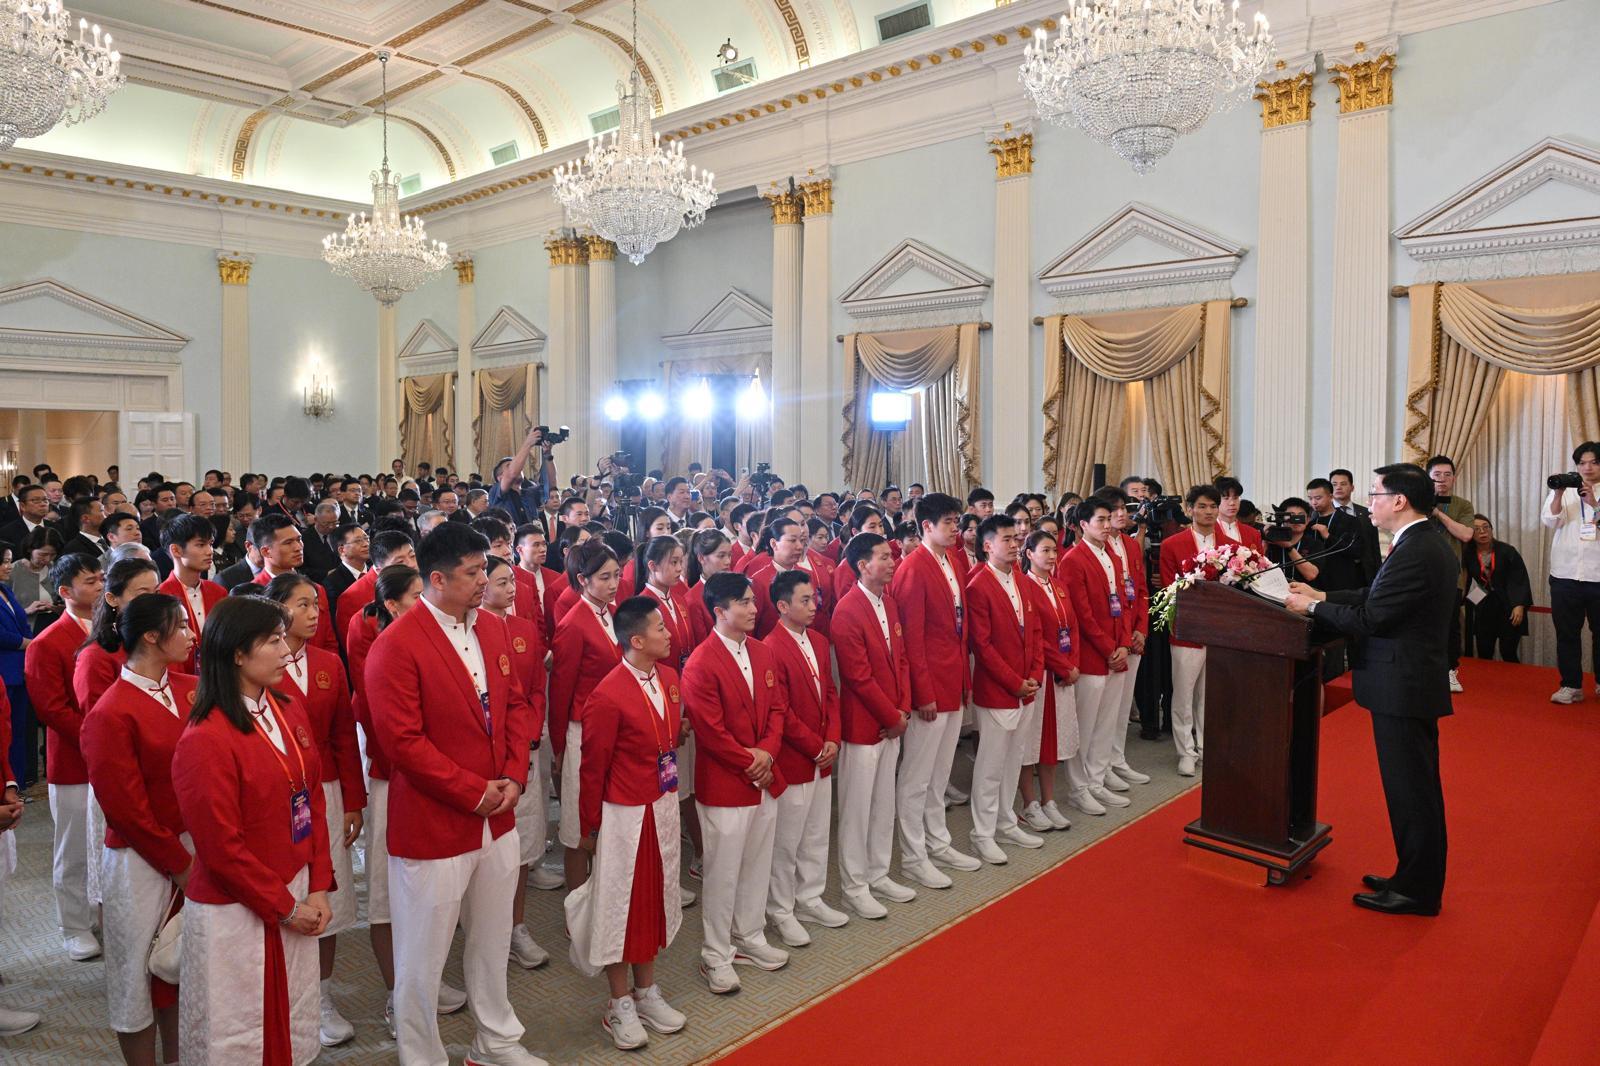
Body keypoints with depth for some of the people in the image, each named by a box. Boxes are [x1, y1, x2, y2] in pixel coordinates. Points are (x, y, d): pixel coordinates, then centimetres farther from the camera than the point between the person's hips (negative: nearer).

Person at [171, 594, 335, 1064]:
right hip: (236, 911, -6)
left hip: (297, 895, 6)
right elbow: (221, 847, -17)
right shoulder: (205, 740, -20)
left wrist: (318, 887, 1)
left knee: (293, 1024, 18)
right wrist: (285, 907, -10)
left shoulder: (290, 711, 1)